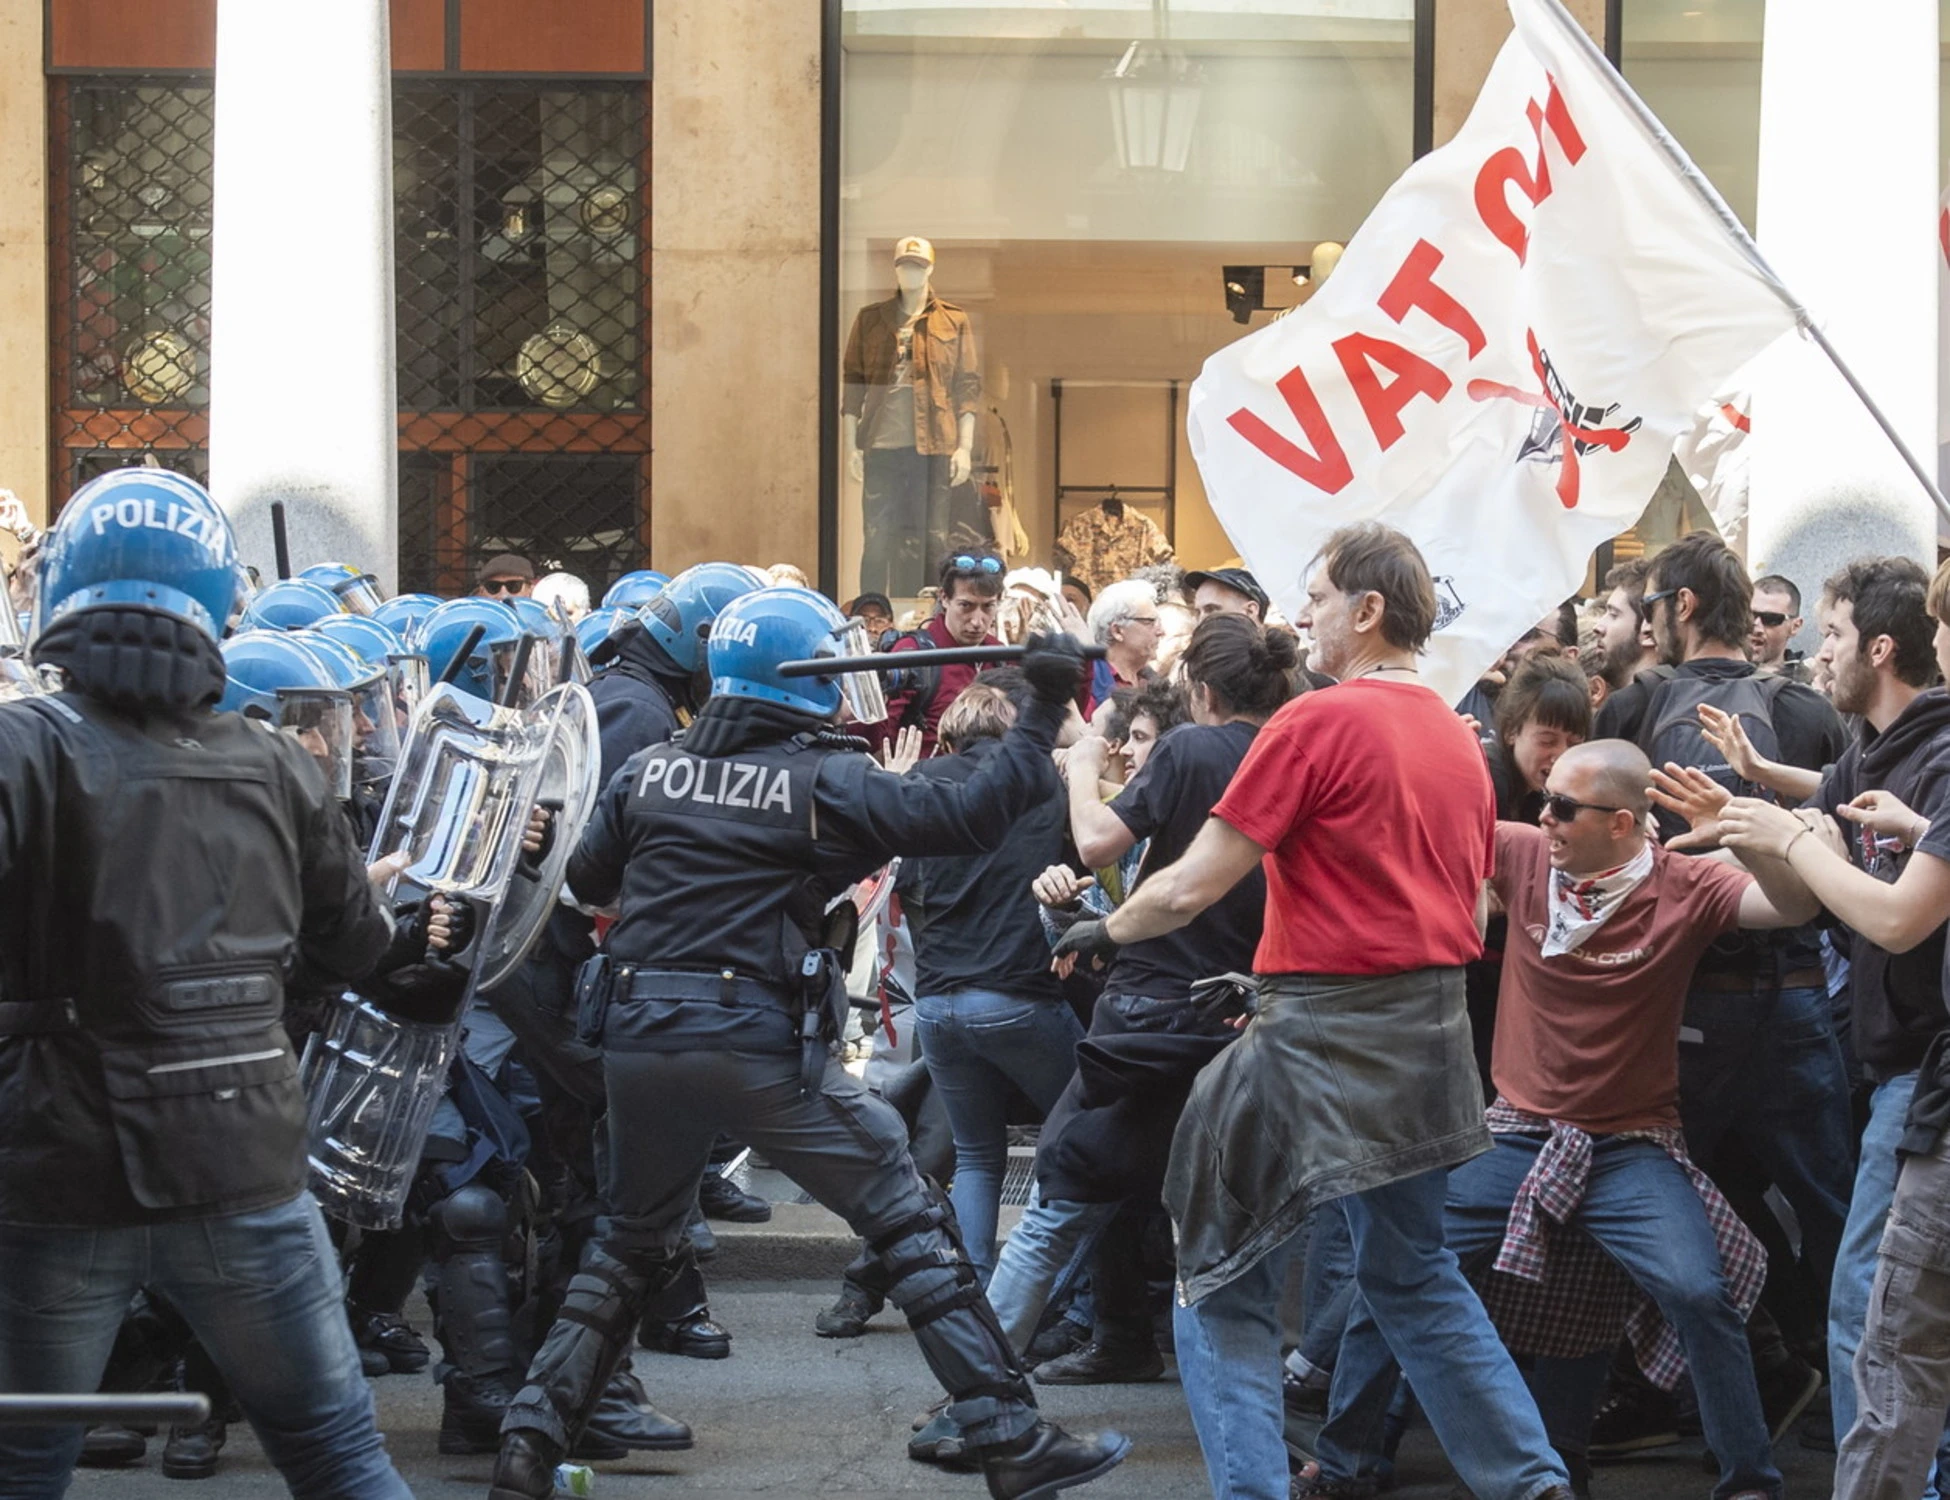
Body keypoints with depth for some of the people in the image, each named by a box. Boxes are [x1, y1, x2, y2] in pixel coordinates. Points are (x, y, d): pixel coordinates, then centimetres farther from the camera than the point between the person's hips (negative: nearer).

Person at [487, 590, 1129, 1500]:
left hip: (636, 1039, 5)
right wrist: (1043, 712, -4)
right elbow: (968, 818, -11)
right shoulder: (823, 778, -4)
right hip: (757, 1047, -5)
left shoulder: (650, 769, 9)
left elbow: (587, 881, 18)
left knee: (633, 1246, 22)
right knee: (911, 1223, 3)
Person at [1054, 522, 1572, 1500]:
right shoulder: (1457, 736, 10)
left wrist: (1106, 930, 7)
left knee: (1226, 1288, 4)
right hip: (1432, 1036, 8)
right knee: (1411, 1274, 22)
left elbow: (1190, 887, -13)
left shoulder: (1318, 722, -13)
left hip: (1326, 1041, -7)